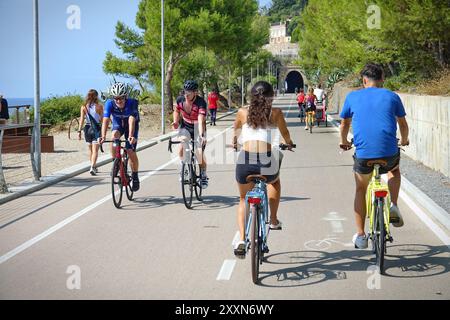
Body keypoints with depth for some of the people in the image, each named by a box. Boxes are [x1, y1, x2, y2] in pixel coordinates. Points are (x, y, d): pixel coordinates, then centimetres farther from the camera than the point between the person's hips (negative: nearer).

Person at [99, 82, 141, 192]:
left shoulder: (132, 103, -33)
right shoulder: (109, 104, -28)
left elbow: (132, 121, -44)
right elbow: (106, 120, -36)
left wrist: (131, 136, -59)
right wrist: (103, 136, -51)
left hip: (131, 125, -1)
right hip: (118, 123, 2)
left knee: (131, 152, -11)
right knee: (114, 137, -32)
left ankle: (135, 176, 11)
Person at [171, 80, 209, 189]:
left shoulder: (201, 102, -27)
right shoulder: (180, 99, -14)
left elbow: (201, 120, -38)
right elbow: (176, 111, 9)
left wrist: (202, 135, -51)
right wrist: (175, 121, -10)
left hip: (198, 128, -3)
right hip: (185, 127, 3)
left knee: (200, 153, -12)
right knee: (182, 144, -27)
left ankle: (203, 175, 13)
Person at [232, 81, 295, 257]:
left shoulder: (243, 112, 12)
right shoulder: (275, 113, 9)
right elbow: (285, 133, 25)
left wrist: (234, 143, 54)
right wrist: (289, 143, 48)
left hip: (245, 161, 1)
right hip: (267, 162, 0)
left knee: (243, 200, 22)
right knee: (274, 181, 37)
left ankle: (242, 240, 5)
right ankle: (274, 220, 36)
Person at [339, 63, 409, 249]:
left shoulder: (353, 97, 10)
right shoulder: (392, 97, 10)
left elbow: (344, 124, 23)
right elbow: (403, 124, 23)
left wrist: (344, 142, 43)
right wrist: (404, 140, 44)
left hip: (363, 154, 0)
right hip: (389, 154, 0)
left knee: (361, 190, 24)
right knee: (394, 170, 35)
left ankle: (360, 236, 21)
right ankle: (393, 207, 14)